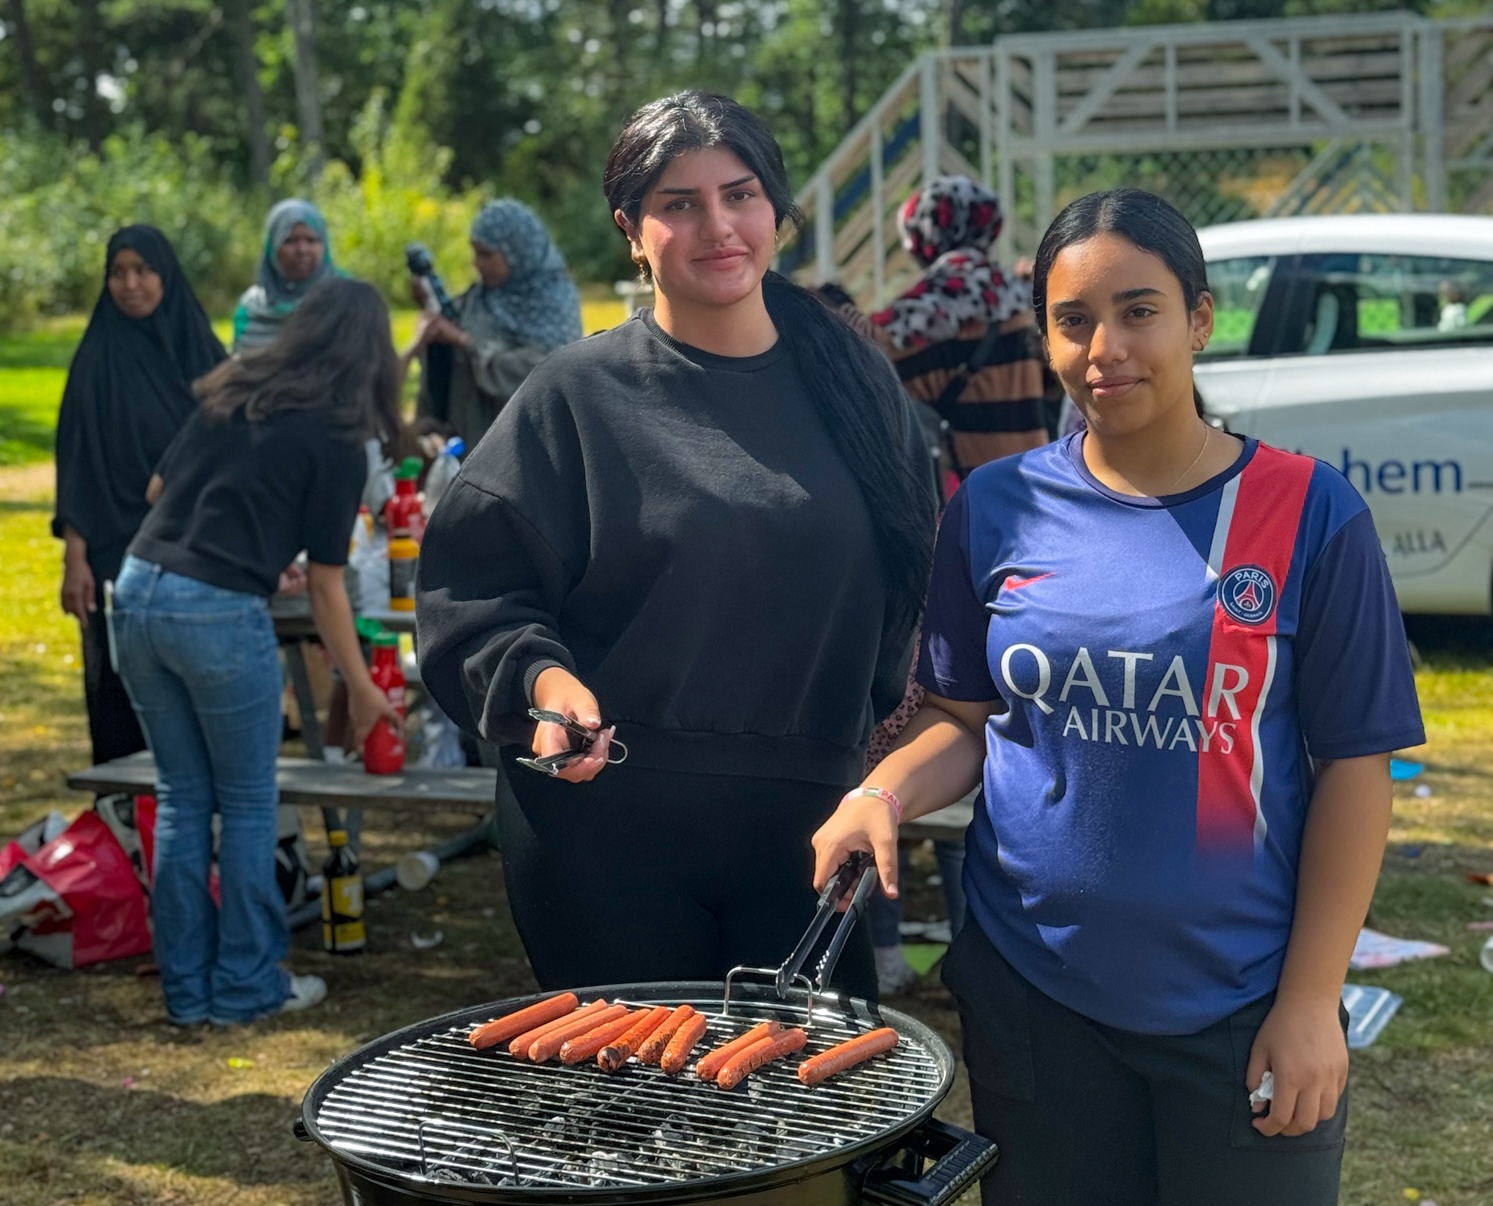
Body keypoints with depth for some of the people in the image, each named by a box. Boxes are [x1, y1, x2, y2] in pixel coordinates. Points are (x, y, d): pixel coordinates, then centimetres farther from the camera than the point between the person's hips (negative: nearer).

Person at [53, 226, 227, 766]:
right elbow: (77, 462, -5)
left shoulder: (204, 352, 6)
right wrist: (75, 556, -13)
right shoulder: (97, 358, -2)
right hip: (120, 553, -3)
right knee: (121, 687, 0)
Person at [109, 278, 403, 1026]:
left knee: (182, 797, 16)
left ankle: (187, 987, 21)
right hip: (219, 613, -6)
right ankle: (245, 985, 17)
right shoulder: (335, 443, -2)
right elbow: (324, 585, 0)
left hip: (138, 591, 6)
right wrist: (361, 688, 10)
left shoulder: (229, 392, 14)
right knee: (247, 804, 10)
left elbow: (160, 485, 20)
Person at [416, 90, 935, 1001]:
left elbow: (907, 576, 15)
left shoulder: (852, 380, 7)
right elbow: (470, 584, -2)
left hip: (807, 822, 3)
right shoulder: (579, 396, -2)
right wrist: (540, 677, -19)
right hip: (611, 826, -2)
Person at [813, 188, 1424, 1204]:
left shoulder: (1306, 512, -7)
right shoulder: (999, 508, 1)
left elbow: (1353, 766, -5)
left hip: (1239, 1006, -2)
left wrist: (1310, 1001, -8)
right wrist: (886, 794, -13)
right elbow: (964, 715, 9)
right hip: (1033, 996, 2)